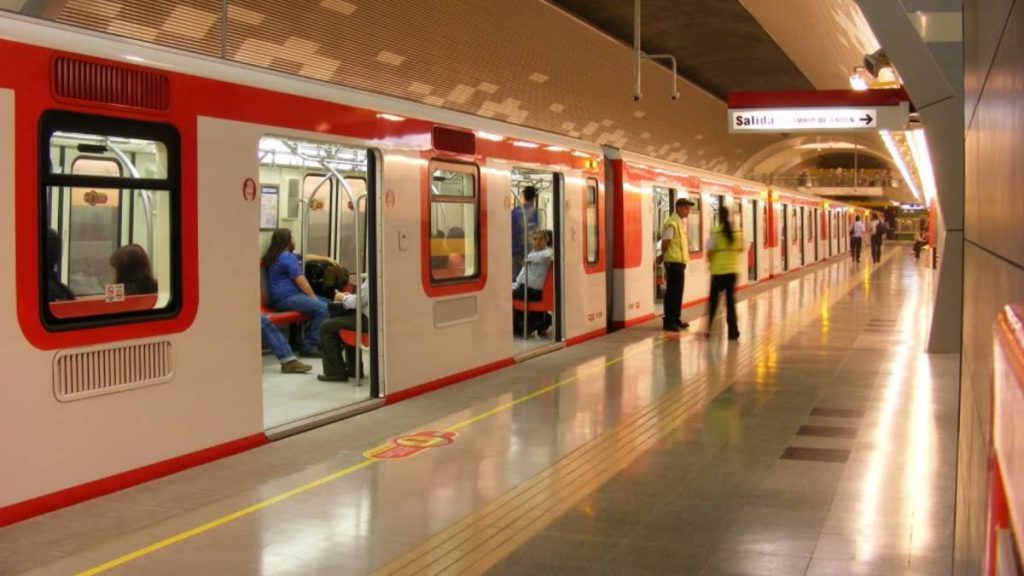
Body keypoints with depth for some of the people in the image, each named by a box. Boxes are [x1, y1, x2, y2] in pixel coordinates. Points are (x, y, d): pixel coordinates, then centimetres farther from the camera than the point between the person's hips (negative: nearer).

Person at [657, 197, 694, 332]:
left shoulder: (681, 222, 14)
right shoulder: (672, 223, -16)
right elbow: (665, 242, -17)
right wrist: (663, 257, -5)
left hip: (680, 261, 9)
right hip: (673, 262, -9)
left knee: (677, 291, 15)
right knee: (672, 292, -6)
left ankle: (675, 320, 24)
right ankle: (668, 322, -3)